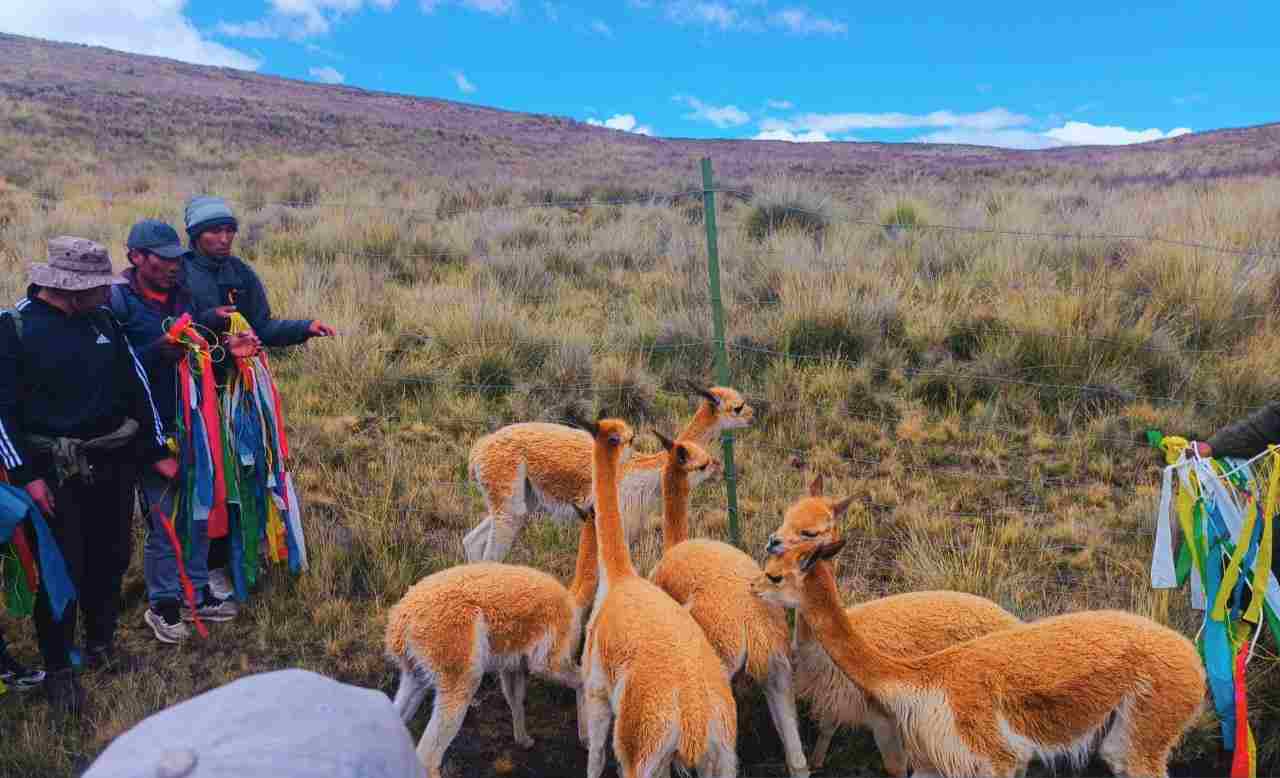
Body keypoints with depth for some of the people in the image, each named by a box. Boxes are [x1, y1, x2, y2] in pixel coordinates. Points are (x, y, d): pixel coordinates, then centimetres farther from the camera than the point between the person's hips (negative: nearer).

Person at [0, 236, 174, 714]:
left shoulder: (104, 321, 3)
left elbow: (138, 387, 10)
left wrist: (157, 451, 11)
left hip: (114, 464, 5)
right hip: (55, 473, -5)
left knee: (111, 558, 15)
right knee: (62, 570, 2)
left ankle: (102, 645, 36)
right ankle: (58, 669, 19)